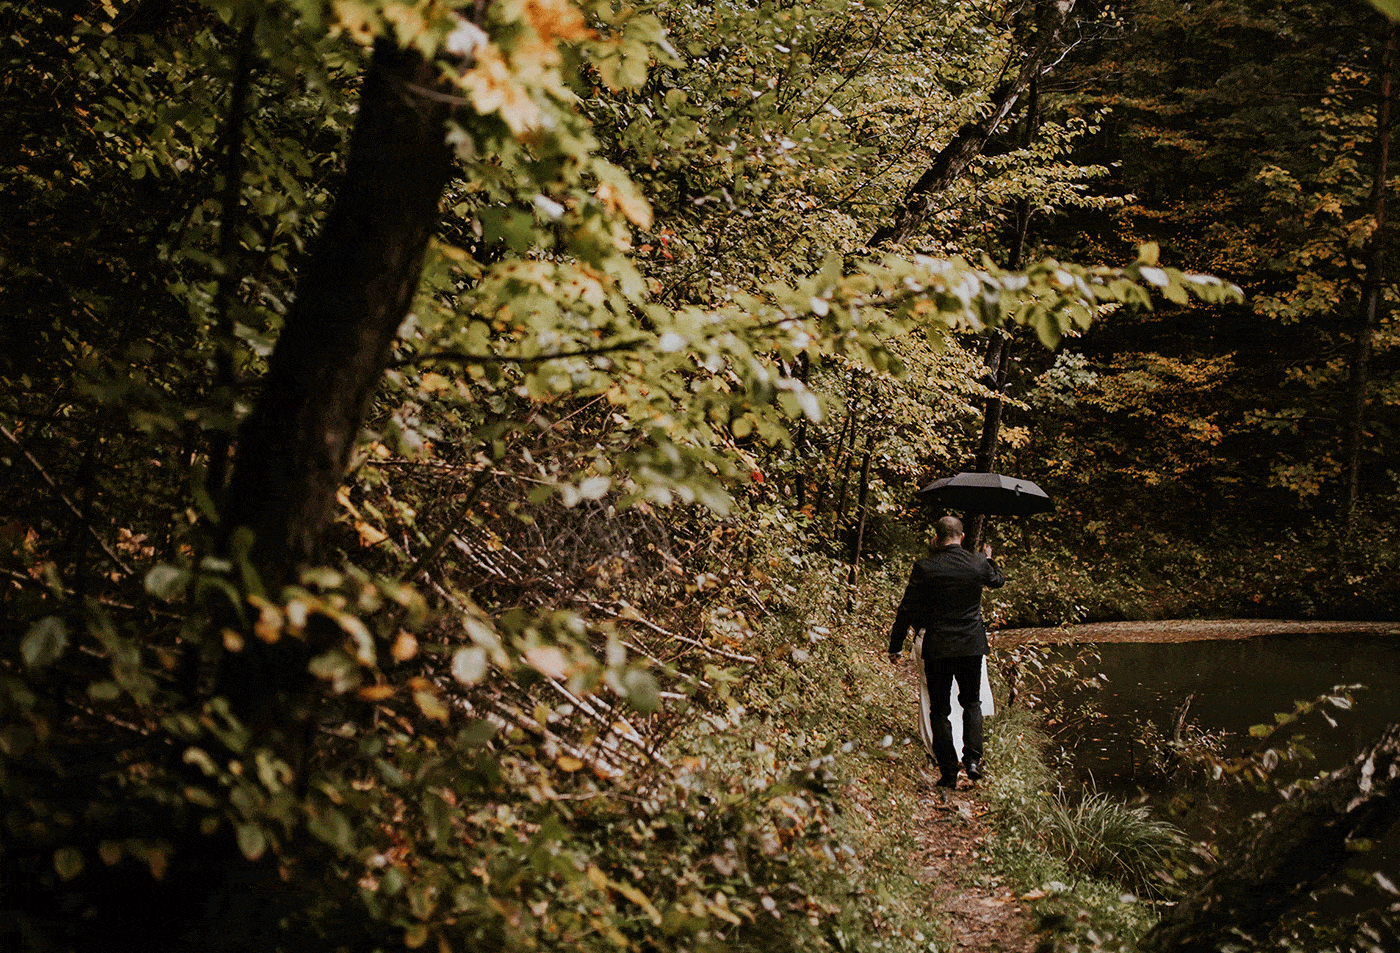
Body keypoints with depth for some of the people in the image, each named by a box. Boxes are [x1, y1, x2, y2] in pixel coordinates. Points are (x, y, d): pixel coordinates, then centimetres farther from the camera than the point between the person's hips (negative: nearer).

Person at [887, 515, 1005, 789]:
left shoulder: (924, 568, -11)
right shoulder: (978, 564, -4)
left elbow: (907, 610, -6)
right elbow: (999, 581, 20)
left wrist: (895, 646, 3)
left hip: (937, 648, -2)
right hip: (972, 646, 2)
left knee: (939, 710, 8)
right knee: (971, 703, 20)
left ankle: (949, 771, 5)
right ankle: (973, 759, 6)